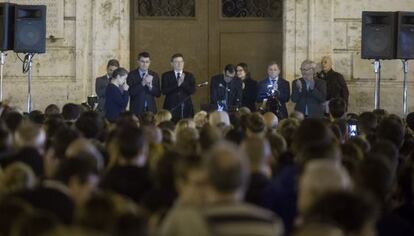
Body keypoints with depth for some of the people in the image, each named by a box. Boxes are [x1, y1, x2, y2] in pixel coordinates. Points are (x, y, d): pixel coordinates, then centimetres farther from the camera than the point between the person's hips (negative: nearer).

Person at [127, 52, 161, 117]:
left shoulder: (154, 75, 10)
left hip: (151, 109, 2)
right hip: (137, 109, -2)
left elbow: (158, 94, 5)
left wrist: (150, 86, -14)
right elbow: (130, 92, -11)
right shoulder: (131, 75, 0)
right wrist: (142, 83, -21)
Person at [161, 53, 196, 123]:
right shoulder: (166, 76, 8)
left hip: (186, 109, 1)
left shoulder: (189, 76, 12)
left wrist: (183, 83, -16)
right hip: (171, 108, -1)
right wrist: (177, 85, -16)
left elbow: (192, 91, -1)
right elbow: (164, 91, -5)